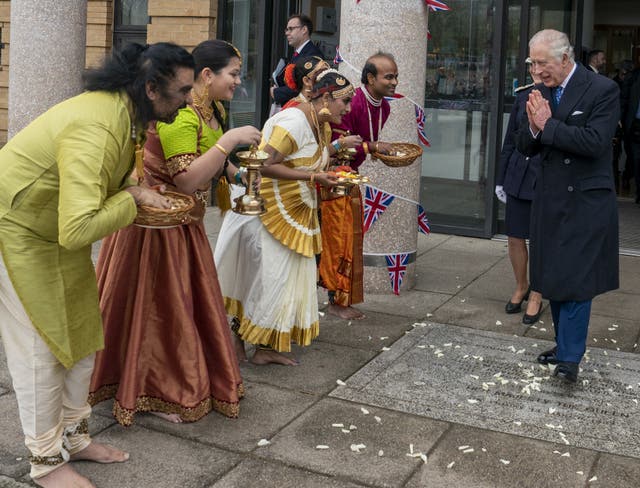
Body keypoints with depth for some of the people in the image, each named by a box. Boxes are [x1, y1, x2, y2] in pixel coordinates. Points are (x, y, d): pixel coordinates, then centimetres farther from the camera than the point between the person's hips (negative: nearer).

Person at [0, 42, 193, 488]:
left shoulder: (124, 113, -4)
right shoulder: (95, 129, -34)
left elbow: (111, 179, 10)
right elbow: (78, 229, -40)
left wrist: (142, 194, -8)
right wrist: (132, 198, -26)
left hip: (59, 230, 9)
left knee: (79, 333, 14)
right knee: (40, 348, 0)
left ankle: (73, 437, 30)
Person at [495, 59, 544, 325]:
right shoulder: (522, 96, 5)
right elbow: (510, 140, 11)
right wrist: (501, 180, 12)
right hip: (519, 178, 4)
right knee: (515, 238, 11)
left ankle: (536, 296, 25)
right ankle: (521, 287, 34)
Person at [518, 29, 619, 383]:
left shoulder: (602, 90, -11)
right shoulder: (540, 93, 7)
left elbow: (595, 142, -22)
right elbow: (526, 148, 7)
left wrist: (547, 125, -18)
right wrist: (534, 127, -14)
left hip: (585, 201, -6)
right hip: (549, 199, 7)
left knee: (575, 279, -7)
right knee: (554, 277, 13)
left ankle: (570, 358, -1)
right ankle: (564, 344, 26)